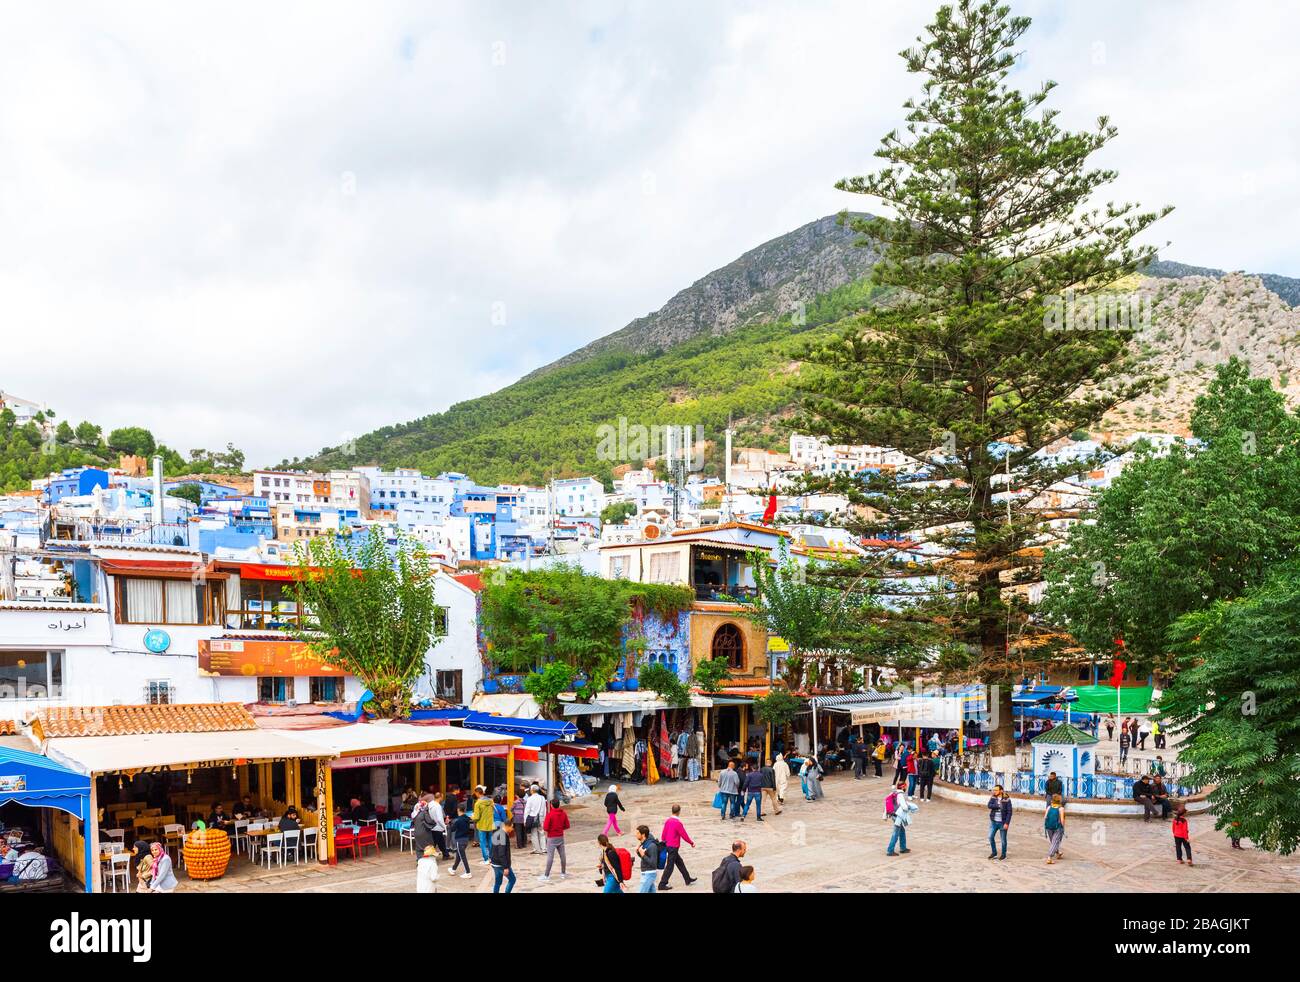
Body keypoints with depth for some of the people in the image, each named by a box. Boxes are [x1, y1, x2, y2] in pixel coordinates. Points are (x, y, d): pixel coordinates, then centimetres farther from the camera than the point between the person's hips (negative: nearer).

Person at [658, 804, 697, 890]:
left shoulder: (668, 821, 2)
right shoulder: (678, 823, -20)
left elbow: (663, 834, 8)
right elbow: (684, 835, -13)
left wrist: (663, 842, 19)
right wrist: (692, 842, 1)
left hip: (668, 845, 8)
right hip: (674, 847, -8)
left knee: (680, 863, 20)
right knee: (670, 866, 0)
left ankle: (688, 879, 32)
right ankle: (662, 885, 3)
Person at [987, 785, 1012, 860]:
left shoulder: (1007, 800, -11)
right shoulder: (993, 798, 1)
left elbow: (1009, 812, -13)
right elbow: (989, 805, -13)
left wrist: (1007, 823, -18)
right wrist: (999, 806, -21)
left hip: (1002, 823, -4)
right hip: (993, 822, 4)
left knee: (1003, 839, 6)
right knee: (990, 837, 2)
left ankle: (1003, 854, 23)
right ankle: (994, 852, 19)